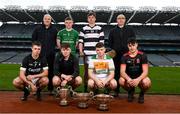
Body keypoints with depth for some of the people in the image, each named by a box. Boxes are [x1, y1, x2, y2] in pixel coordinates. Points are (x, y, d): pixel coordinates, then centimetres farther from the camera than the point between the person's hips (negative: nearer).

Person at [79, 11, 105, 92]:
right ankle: (85, 88, 12)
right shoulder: (84, 29, 10)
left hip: (97, 54, 0)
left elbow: (102, 41, 7)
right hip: (86, 54, 0)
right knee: (86, 71, 4)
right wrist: (81, 51, -3)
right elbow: (80, 41, 7)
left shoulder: (99, 29, 10)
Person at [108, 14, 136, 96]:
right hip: (116, 55, 1)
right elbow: (110, 42, 11)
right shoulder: (112, 31, 12)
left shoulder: (130, 30, 11)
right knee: (117, 72, 3)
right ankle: (116, 90, 12)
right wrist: (114, 50, 1)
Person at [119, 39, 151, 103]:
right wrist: (129, 79, -35)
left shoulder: (142, 55, -10)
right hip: (129, 78, 1)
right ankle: (131, 91, 5)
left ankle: (142, 94, 4)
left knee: (146, 82, -34)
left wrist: (138, 80, -35)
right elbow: (122, 71, -14)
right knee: (121, 81, -31)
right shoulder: (125, 56, -6)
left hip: (140, 78, -1)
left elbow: (145, 71, -16)